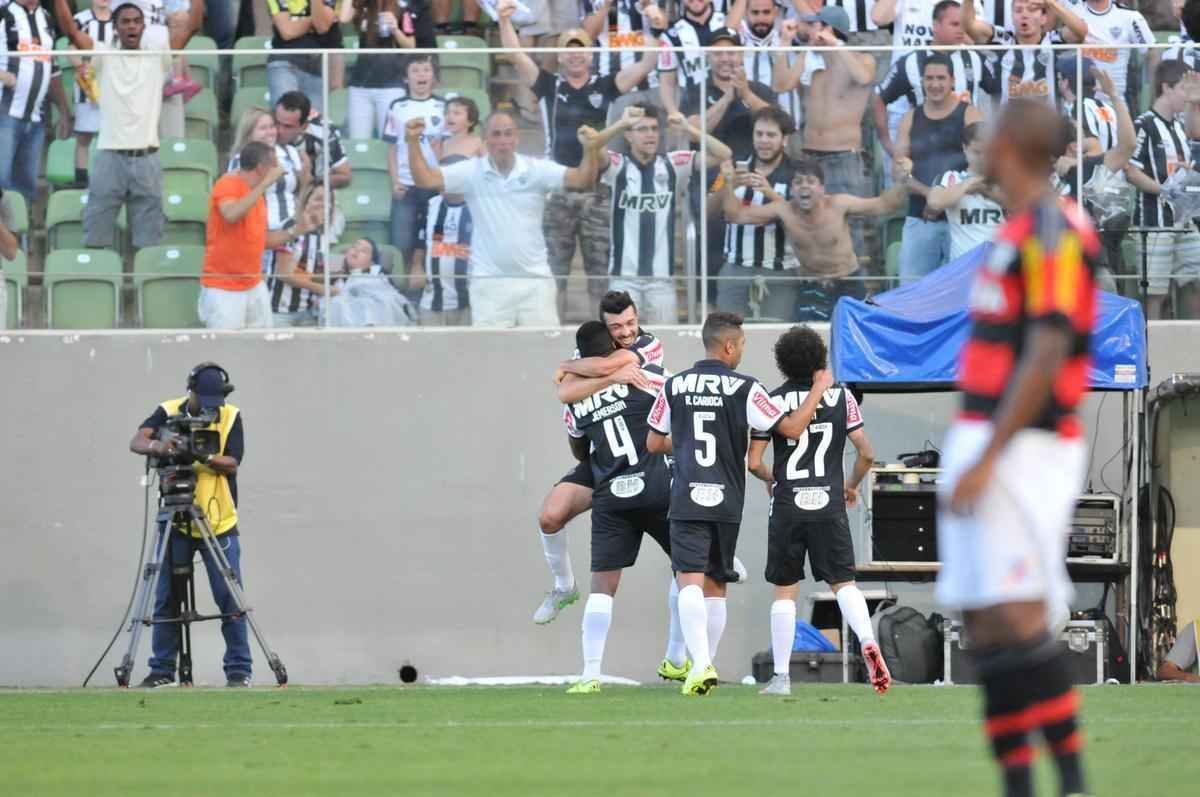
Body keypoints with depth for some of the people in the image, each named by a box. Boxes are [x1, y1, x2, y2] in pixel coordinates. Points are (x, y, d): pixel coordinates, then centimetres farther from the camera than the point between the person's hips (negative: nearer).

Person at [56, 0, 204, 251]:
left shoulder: (156, 56, 8)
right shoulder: (104, 56, 5)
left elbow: (192, 26, 1)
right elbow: (71, 30, -6)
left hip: (146, 160, 1)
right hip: (109, 157, -1)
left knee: (149, 246, 4)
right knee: (96, 242, 2)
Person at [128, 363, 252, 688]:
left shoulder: (230, 417, 0)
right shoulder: (168, 413, 0)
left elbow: (232, 464, -8)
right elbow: (136, 443, -14)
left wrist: (206, 458, -27)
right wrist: (159, 447, -36)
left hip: (219, 525, -1)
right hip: (175, 523, 1)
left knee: (230, 599, -3)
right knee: (166, 599, 3)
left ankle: (239, 671, 2)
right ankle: (161, 671, 11)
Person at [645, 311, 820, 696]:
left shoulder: (674, 385, 3)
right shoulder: (744, 388, -5)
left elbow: (654, 443, 10)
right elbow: (791, 428, -6)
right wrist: (819, 390, 7)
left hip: (687, 501, 0)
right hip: (727, 502, 0)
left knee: (690, 580, -8)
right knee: (716, 585, 14)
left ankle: (701, 663, -26)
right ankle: (706, 665, 17)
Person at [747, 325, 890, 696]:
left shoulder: (772, 401, -3)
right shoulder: (841, 396, 0)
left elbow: (753, 463, -3)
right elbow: (866, 453, -1)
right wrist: (852, 485, 18)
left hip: (787, 506, -1)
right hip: (830, 505, 1)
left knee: (785, 591, 7)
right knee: (843, 582, 6)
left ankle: (781, 676, 5)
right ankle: (868, 642, -20)